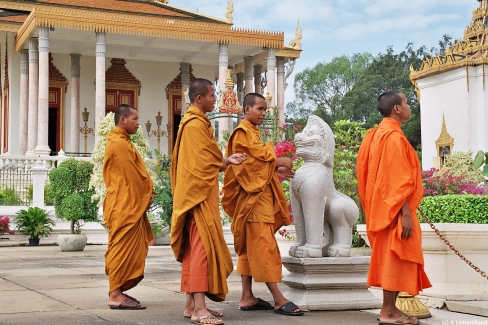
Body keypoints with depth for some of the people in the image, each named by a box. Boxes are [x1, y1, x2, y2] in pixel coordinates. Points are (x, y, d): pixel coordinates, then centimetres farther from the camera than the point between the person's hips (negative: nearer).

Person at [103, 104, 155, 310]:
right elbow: (132, 176, -14)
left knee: (126, 249, 12)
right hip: (124, 206, -10)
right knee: (123, 248, -8)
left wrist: (146, 193, 7)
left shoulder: (121, 142, 19)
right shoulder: (119, 144, -14)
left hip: (129, 205, 10)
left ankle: (118, 291, 16)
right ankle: (116, 295, -6)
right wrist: (147, 196, -3)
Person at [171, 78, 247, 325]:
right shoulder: (197, 124, -13)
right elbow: (205, 163, -16)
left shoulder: (191, 122, 18)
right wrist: (227, 162, 0)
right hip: (200, 194, -10)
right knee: (203, 247, -12)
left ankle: (191, 304, 14)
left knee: (193, 248, 10)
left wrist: (224, 160, 5)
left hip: (193, 194, 10)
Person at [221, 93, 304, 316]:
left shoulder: (252, 133, 21)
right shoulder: (243, 133, -9)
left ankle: (247, 297, 11)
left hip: (259, 196, 10)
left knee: (250, 247, 8)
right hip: (253, 196, -10)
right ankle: (279, 299, -12)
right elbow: (261, 157, -16)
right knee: (264, 246, -11)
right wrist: (280, 162, 0)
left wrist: (275, 171, 5)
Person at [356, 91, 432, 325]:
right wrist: (406, 214, -22)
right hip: (395, 209, -10)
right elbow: (398, 179, -21)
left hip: (383, 207, 10)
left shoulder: (376, 134, 13)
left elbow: (371, 175, 16)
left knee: (389, 258, 13)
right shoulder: (394, 136, -16)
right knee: (395, 259, -5)